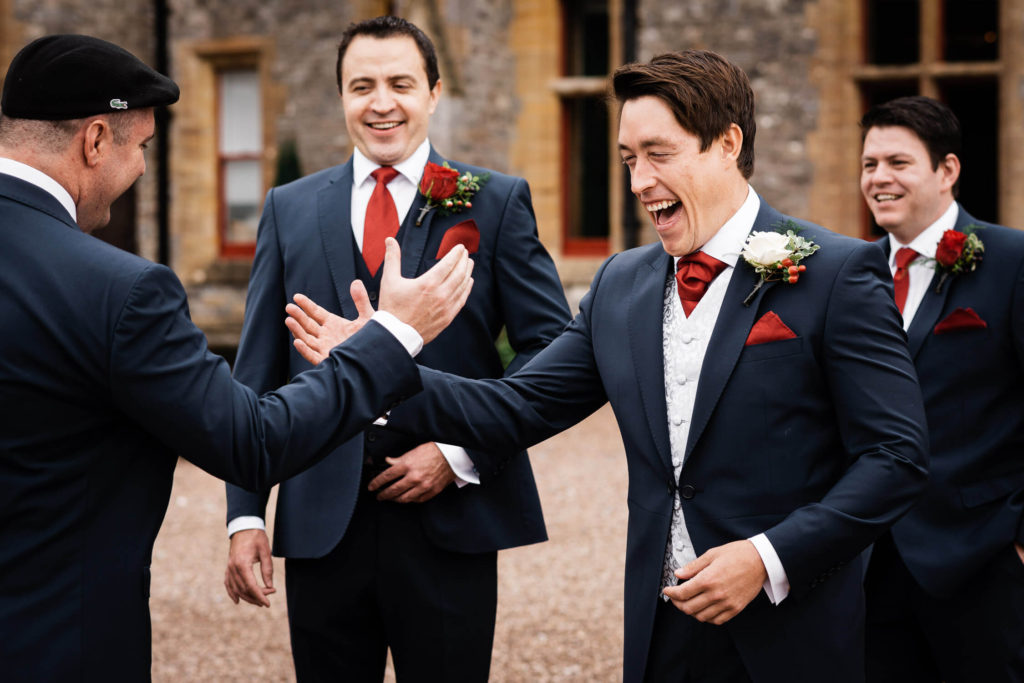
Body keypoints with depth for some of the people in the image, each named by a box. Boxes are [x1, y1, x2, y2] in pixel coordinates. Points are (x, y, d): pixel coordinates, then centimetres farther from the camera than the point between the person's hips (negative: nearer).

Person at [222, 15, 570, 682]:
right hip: (322, 524, 2)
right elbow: (257, 374, 9)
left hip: (451, 522, -2)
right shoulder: (291, 208, 10)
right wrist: (245, 515, 1)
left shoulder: (497, 201, 3)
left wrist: (460, 452, -11)